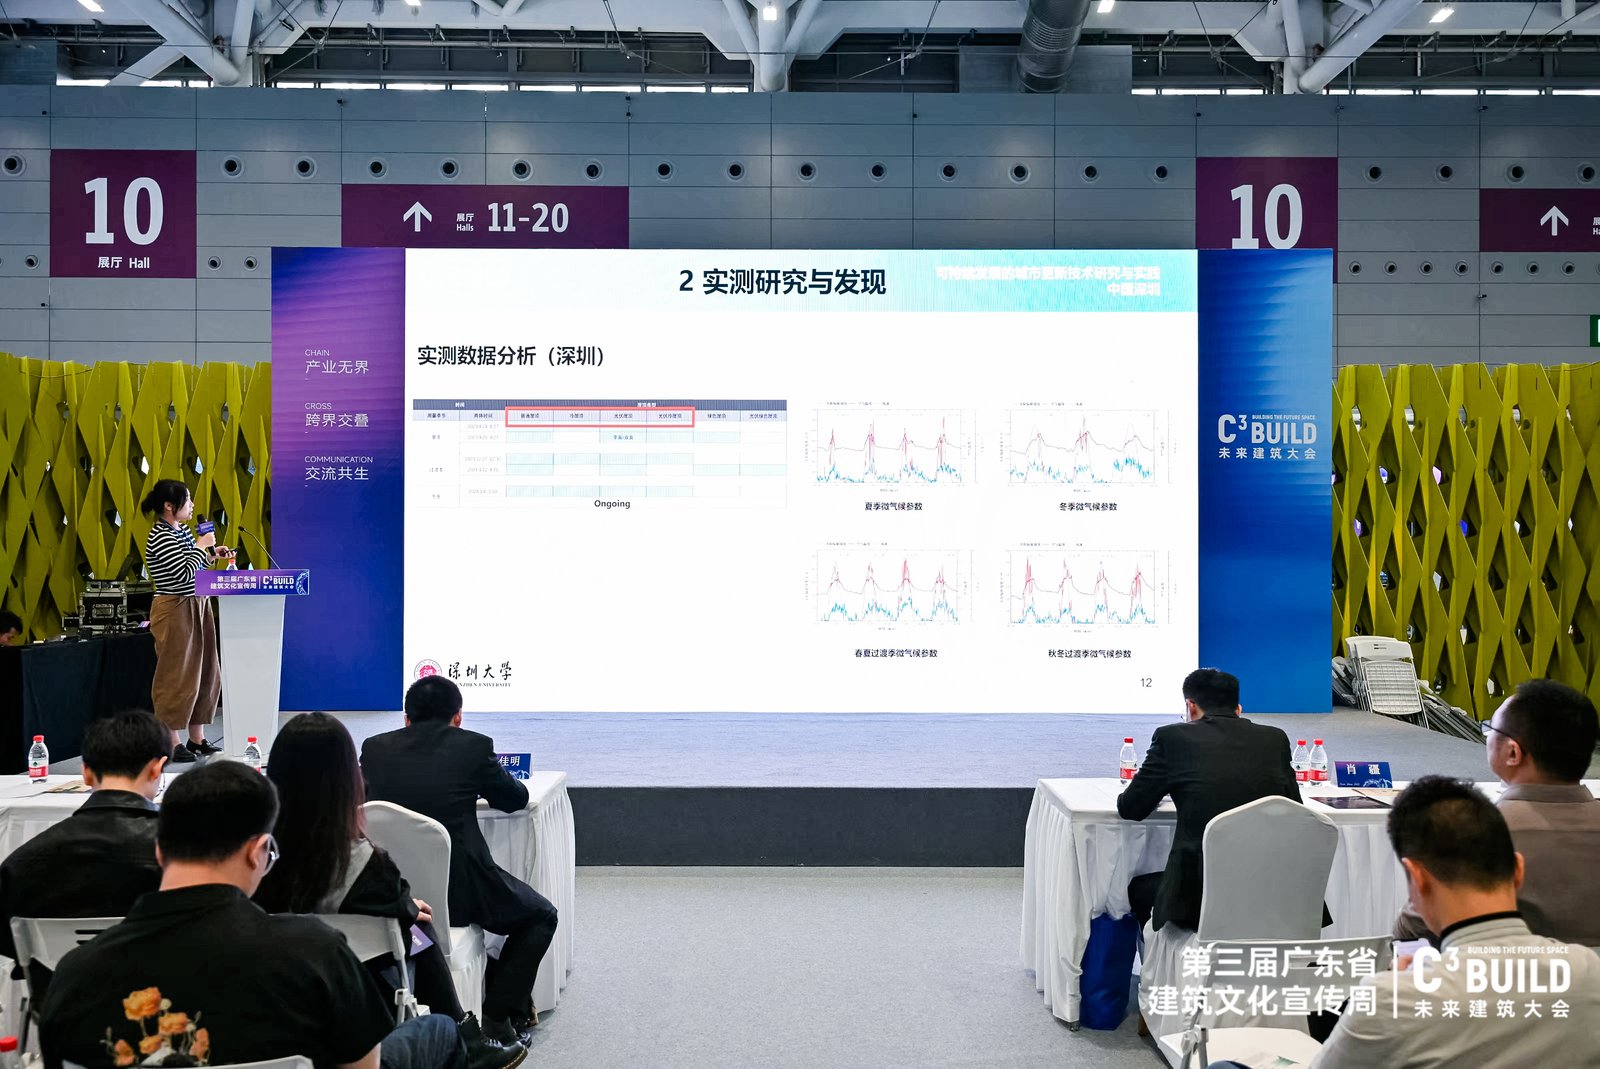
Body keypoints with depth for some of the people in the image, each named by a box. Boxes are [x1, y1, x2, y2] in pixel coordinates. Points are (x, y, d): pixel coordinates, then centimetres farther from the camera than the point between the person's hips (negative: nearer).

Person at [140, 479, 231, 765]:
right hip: (174, 610, -9)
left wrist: (212, 555, 10)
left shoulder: (182, 531, 12)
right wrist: (202, 546, -12)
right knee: (176, 677, -2)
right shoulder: (160, 537, -16)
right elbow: (183, 574, -22)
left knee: (204, 673, 11)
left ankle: (197, 739, 20)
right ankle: (172, 744, 7)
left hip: (196, 607, 9)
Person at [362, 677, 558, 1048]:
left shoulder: (374, 747, 3)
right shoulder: (473, 745, -5)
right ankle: (497, 1015, 13)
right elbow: (515, 799, 9)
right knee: (541, 916, 21)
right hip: (457, 891, -5)